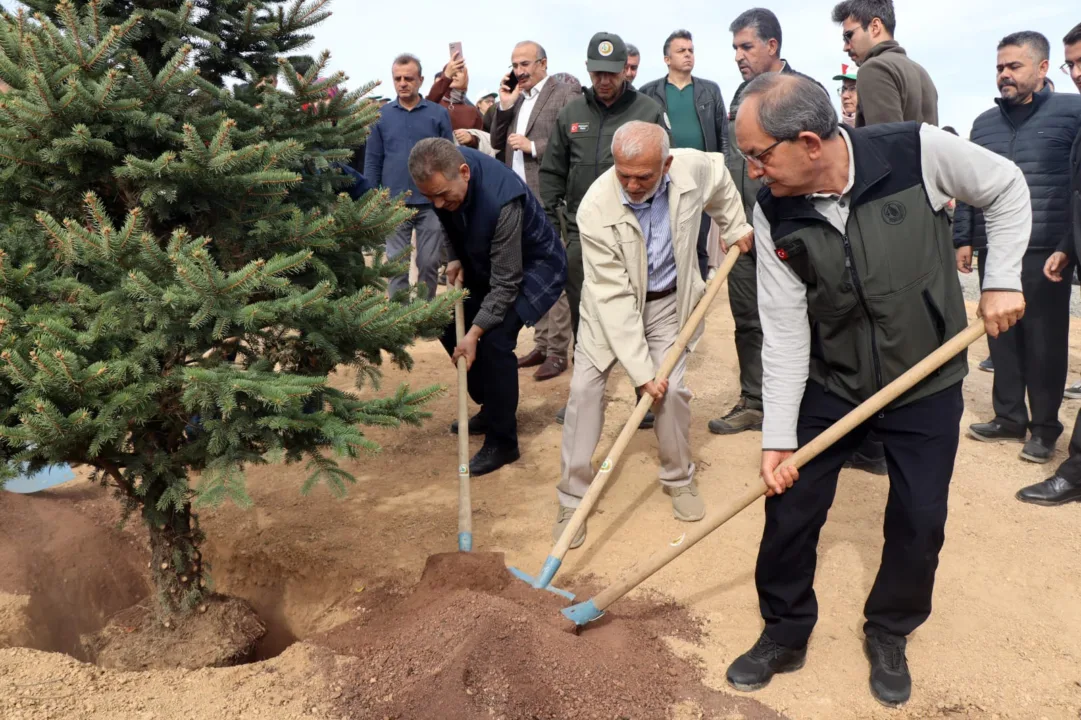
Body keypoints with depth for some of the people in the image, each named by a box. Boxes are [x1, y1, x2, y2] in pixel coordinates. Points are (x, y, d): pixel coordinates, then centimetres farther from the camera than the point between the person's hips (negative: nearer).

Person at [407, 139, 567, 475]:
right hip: (484, 262, 8)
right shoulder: (445, 175, -17)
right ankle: (492, 406, 23)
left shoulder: (502, 200, -39)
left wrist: (474, 333, -35)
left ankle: (502, 442, -6)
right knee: (449, 324, 4)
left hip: (534, 266, -8)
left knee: (495, 339, -22)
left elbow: (506, 283, -33)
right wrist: (454, 258, -6)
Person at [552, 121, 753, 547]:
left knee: (673, 389, -3)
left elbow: (721, 180, 7)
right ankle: (572, 499, 6)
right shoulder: (596, 210, -31)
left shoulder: (694, 169, -23)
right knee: (585, 387, -7)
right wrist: (641, 369, -28)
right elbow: (614, 298, -29)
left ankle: (680, 479, 23)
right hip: (611, 302, -2)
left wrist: (735, 228, 11)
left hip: (668, 299, 2)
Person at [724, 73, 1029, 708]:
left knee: (920, 522, 6)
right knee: (790, 507, 2)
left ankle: (889, 636, 33)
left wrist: (1003, 279, -11)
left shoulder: (919, 151, -22)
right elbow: (785, 330, -13)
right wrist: (778, 436, -15)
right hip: (831, 383, 1)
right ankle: (785, 634, 26)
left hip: (928, 382, -1)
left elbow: (1006, 188, -2)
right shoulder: (774, 214, -16)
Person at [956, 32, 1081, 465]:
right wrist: (963, 239, 10)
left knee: (1045, 341, 2)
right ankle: (1009, 417, 21)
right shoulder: (984, 123, 13)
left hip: (1046, 252, -4)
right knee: (1001, 336, 9)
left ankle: (1044, 427, 14)